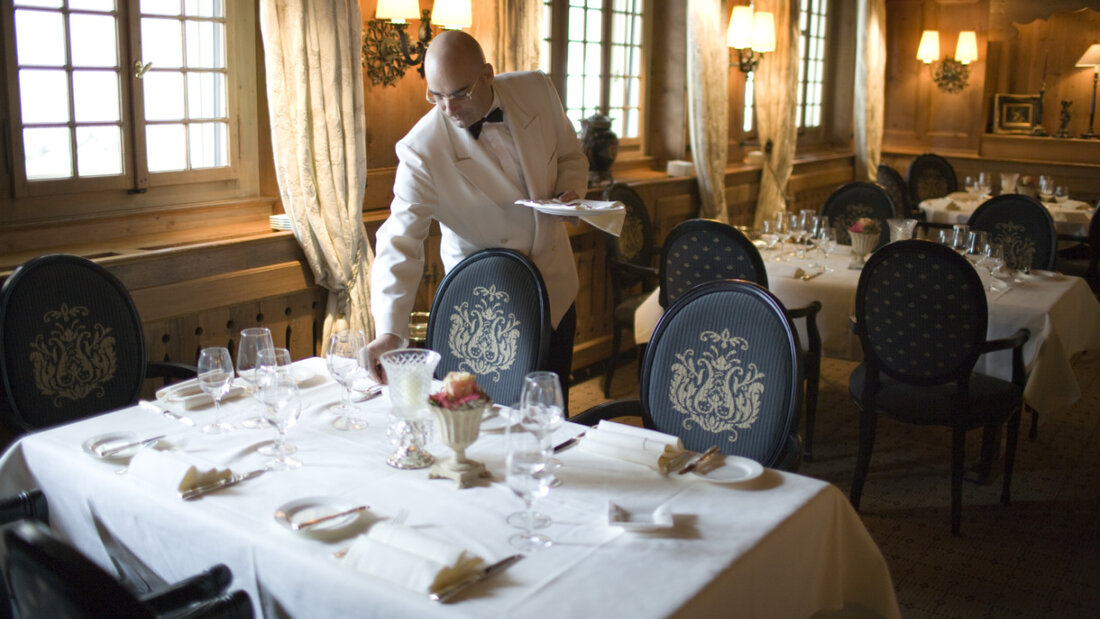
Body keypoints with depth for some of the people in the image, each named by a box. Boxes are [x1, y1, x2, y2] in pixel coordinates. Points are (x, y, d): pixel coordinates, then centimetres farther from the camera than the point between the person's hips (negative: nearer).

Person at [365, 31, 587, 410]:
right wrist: (389, 330, -36)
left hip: (554, 284, 4)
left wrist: (570, 192, -15)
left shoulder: (536, 90, -10)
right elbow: (401, 240, -25)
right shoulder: (421, 150, -22)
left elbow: (570, 155, 7)